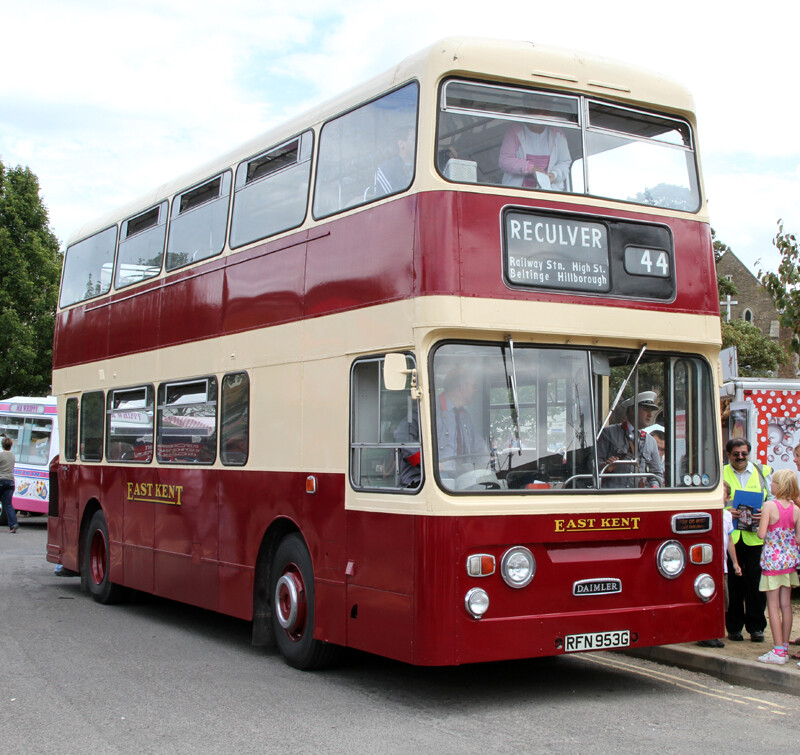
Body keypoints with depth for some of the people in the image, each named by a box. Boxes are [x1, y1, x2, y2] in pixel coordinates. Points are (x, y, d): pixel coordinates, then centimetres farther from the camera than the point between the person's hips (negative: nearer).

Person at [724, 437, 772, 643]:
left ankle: (756, 626, 11)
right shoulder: (719, 474, 9)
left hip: (756, 538, 0)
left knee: (755, 582, -1)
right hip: (730, 538, 0)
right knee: (733, 583, 2)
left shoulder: (764, 472, 11)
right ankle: (734, 627, 13)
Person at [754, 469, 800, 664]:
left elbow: (761, 534, -18)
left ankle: (778, 651, -1)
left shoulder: (769, 505, -14)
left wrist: (761, 524, 2)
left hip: (772, 559, -6)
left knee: (773, 605, -1)